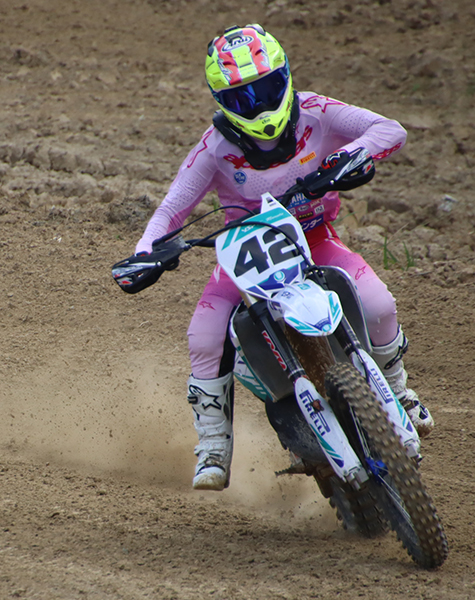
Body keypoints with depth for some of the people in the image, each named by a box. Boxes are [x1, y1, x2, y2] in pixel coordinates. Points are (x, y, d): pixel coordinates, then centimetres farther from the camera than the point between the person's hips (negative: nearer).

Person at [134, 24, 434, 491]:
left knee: (377, 306, -24)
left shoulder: (314, 114, -15)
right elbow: (171, 210, -15)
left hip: (314, 237, 0)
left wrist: (348, 156, -39)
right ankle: (213, 452, -3)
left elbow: (390, 130, -18)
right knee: (205, 339, -22)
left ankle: (396, 392, 8)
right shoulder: (215, 147, -16)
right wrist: (146, 254, -34)